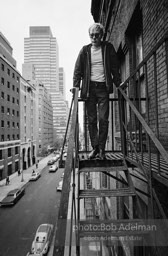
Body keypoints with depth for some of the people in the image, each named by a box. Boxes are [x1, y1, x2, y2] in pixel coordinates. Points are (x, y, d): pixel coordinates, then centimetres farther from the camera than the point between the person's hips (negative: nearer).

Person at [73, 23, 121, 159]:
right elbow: (78, 70, 6)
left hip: (103, 87, -1)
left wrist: (118, 83, -2)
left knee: (103, 119, -6)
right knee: (91, 120, 1)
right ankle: (95, 147, 11)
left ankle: (102, 149, 5)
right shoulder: (85, 50, 9)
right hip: (89, 88, 1)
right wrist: (76, 86, -6)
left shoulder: (108, 48, 9)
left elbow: (115, 67, 8)